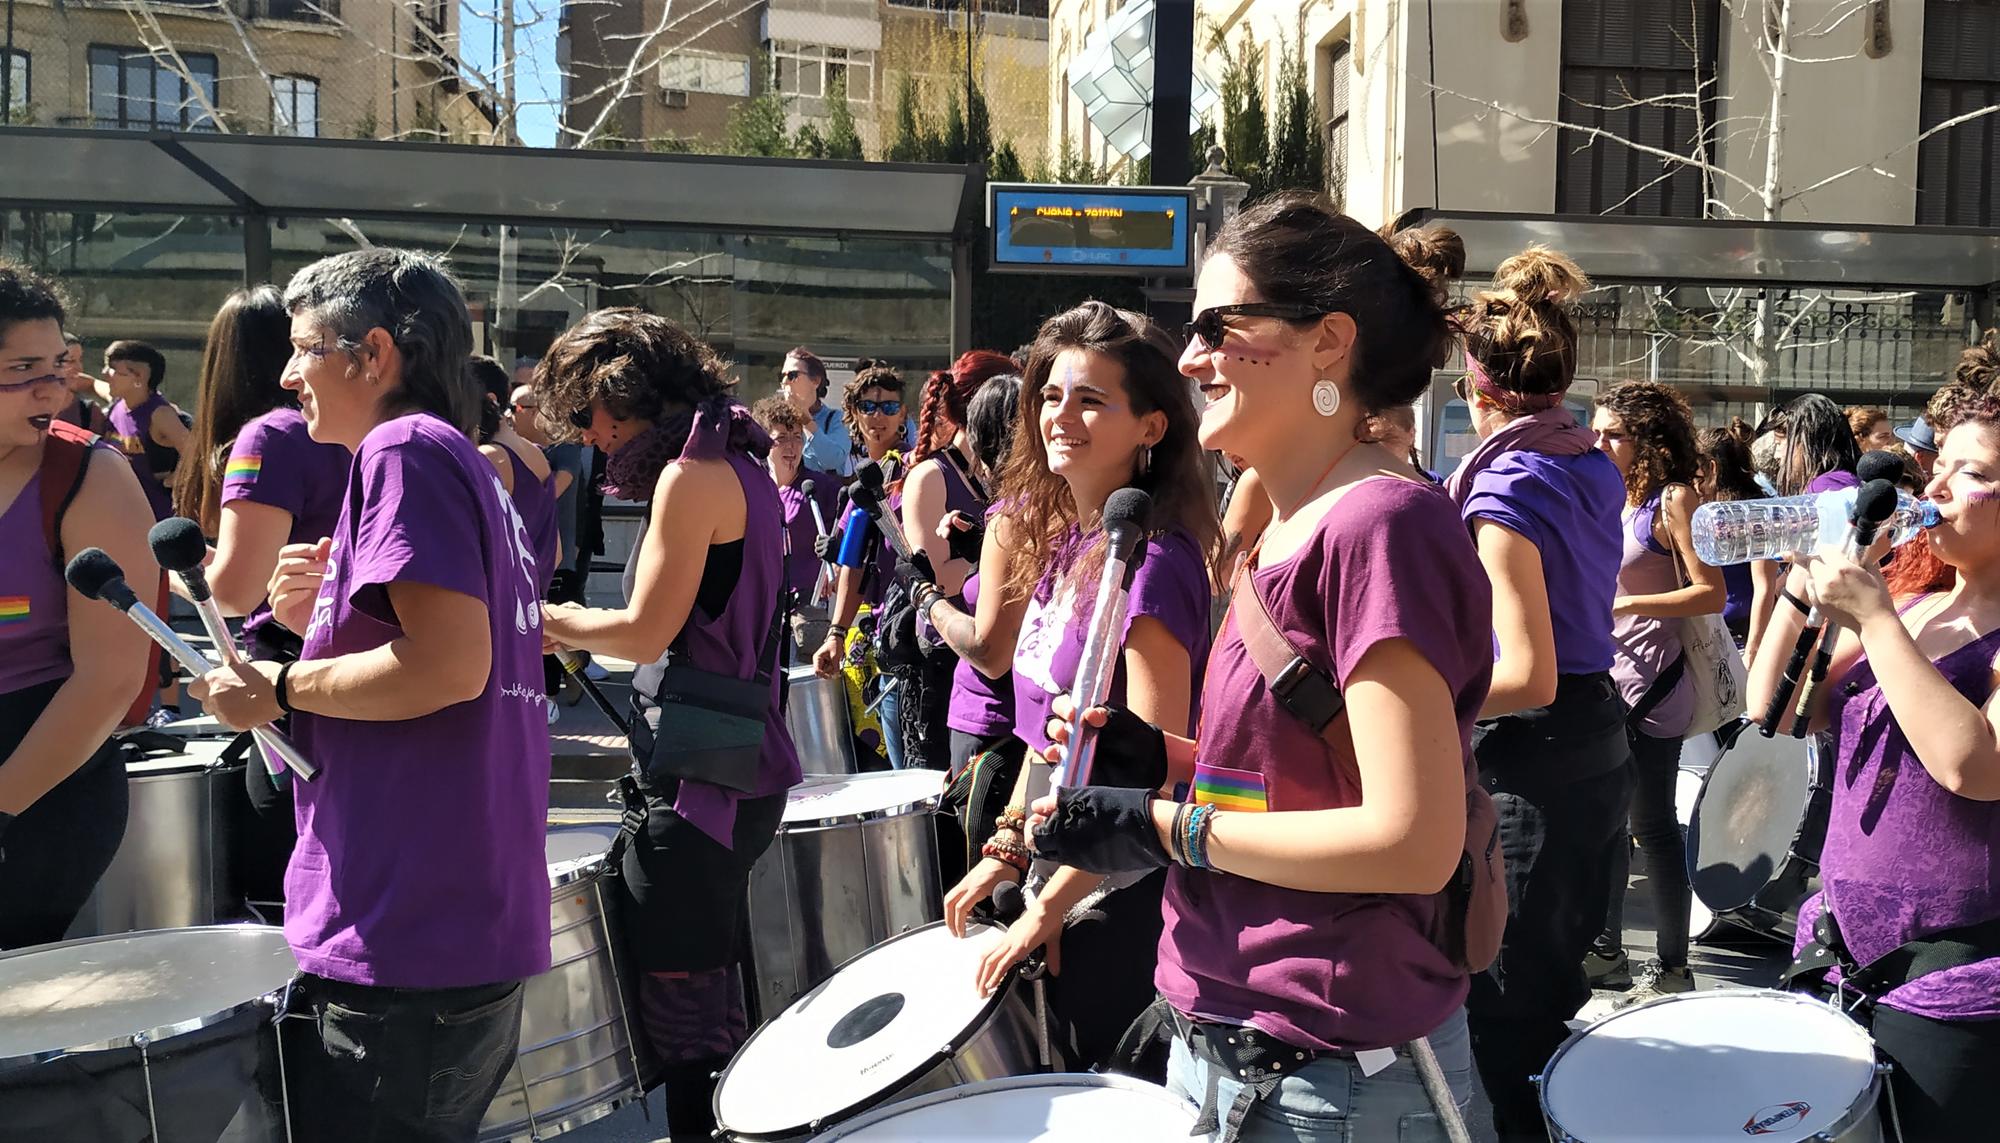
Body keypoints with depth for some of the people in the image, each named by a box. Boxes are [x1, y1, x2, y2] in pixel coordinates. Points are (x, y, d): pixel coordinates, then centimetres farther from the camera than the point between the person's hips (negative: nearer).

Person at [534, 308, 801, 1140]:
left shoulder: (689, 475, -13)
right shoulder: (738, 463, 15)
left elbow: (646, 632, -15)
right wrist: (573, 631, 16)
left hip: (700, 776, -10)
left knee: (686, 1016, -3)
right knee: (708, 1006, 18)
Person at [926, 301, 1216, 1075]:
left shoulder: (1152, 562, -20)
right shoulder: (1057, 537, 6)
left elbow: (1152, 768, -23)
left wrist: (1051, 905, -18)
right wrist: (1008, 848, 10)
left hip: (1118, 899, -8)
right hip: (1058, 873, 8)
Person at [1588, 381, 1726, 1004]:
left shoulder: (1672, 499, -9)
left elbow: (1711, 594, -15)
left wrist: (1625, 603, -20)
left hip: (1650, 684, -8)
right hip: (1605, 678, 8)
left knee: (1652, 824, -2)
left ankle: (1672, 964, 8)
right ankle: (1606, 948, 23)